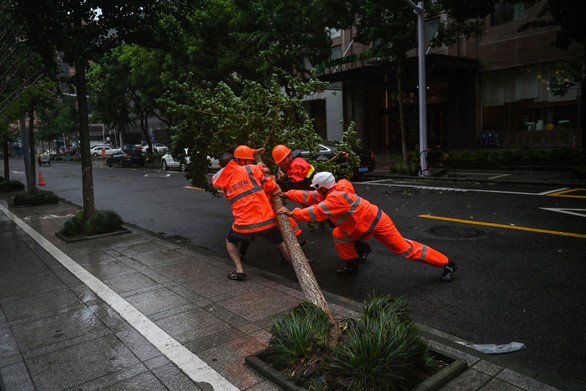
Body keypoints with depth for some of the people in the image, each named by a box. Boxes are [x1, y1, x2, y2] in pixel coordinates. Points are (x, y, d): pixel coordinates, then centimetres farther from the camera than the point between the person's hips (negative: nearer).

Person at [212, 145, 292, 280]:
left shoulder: (224, 182, 13)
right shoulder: (253, 169, 1)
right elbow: (273, 188, -3)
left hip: (244, 225, 1)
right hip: (267, 221, -1)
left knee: (230, 241, 31)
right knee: (281, 243, 26)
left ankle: (239, 270, 18)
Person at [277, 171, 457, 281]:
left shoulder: (337, 197, -30)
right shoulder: (331, 192, -1)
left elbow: (317, 212, -35)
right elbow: (309, 197, 5)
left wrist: (292, 213, -29)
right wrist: (287, 194, 3)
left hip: (378, 223, -9)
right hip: (364, 225, 9)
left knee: (405, 248, -3)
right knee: (339, 234, 5)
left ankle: (447, 264, 8)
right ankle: (352, 265, 20)